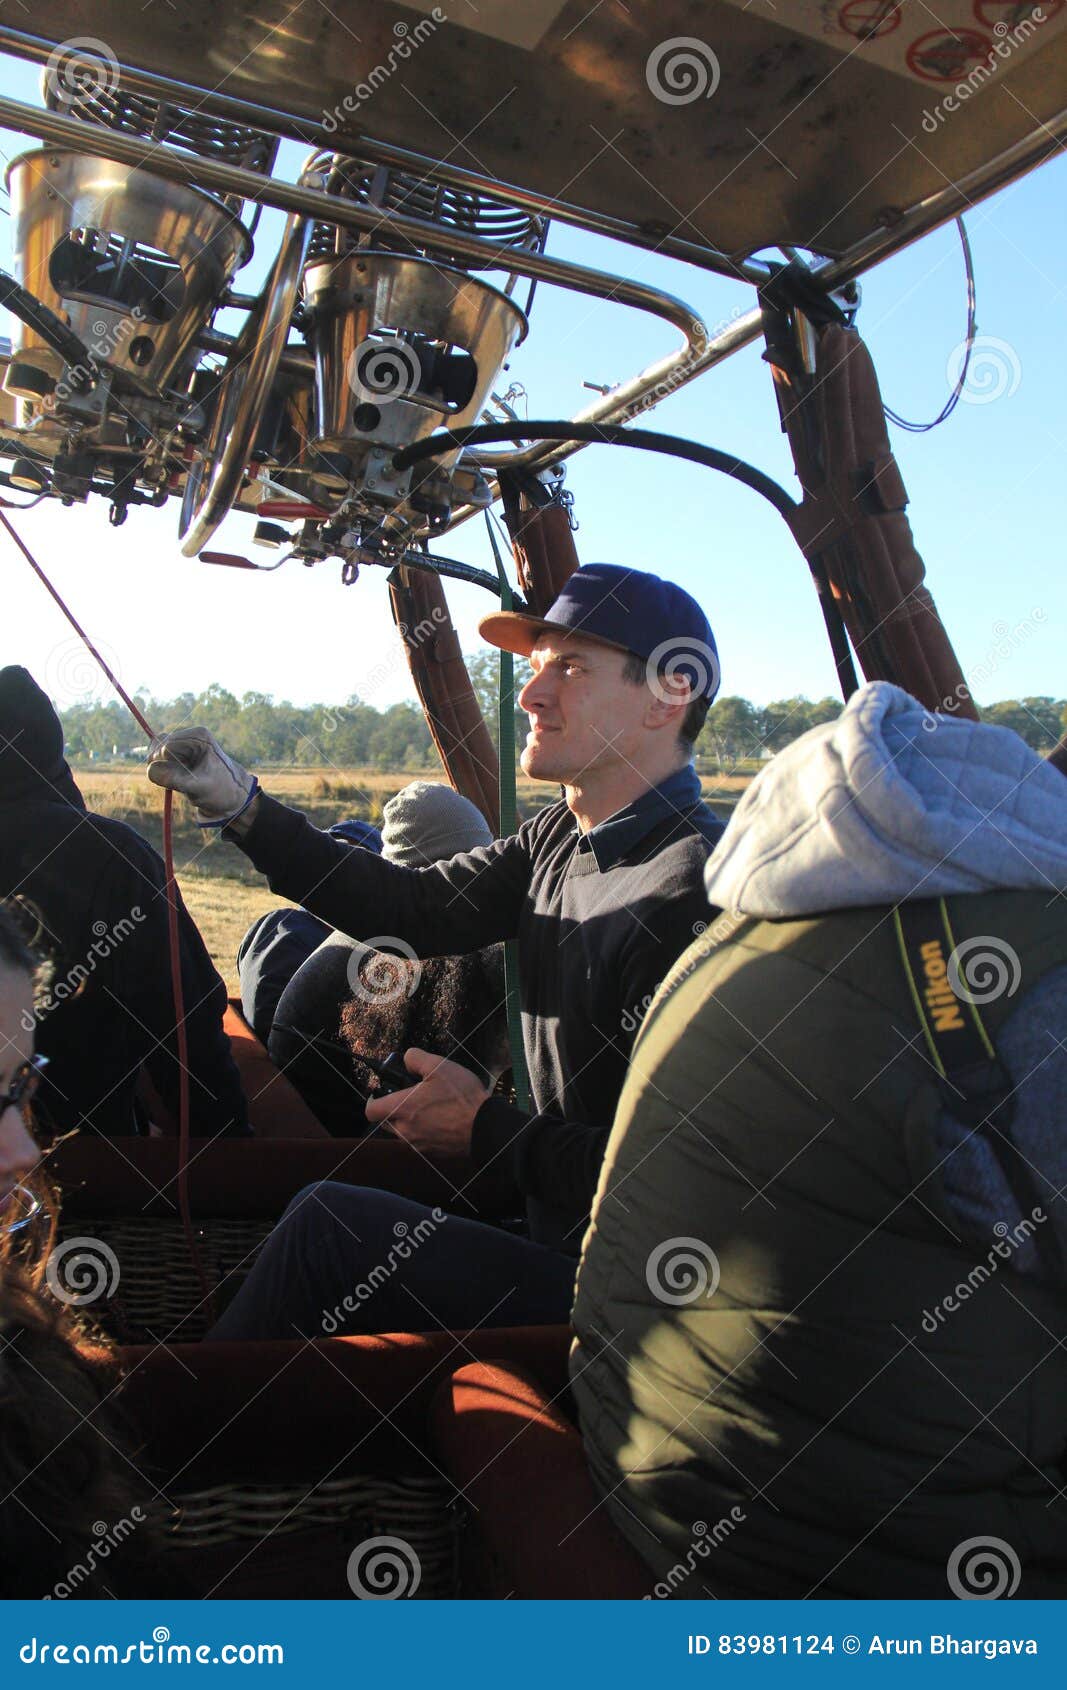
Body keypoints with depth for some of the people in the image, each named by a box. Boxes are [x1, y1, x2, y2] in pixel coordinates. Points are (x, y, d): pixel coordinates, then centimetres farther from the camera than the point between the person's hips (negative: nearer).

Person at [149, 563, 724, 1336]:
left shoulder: (697, 894, -28)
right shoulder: (561, 839, 3)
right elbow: (418, 910, 5)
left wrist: (486, 1130, -19)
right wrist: (238, 804, 0)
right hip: (555, 1226, 8)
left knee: (330, 1227, -11)